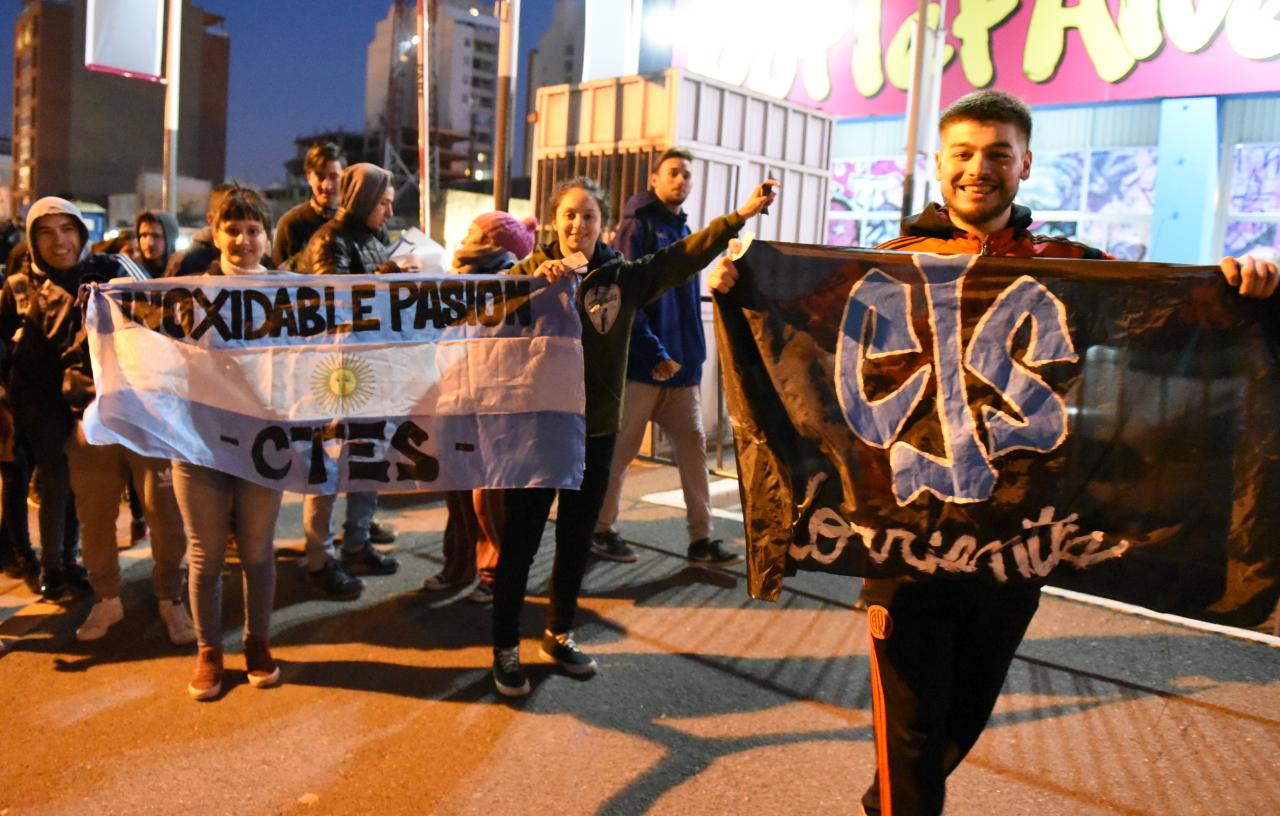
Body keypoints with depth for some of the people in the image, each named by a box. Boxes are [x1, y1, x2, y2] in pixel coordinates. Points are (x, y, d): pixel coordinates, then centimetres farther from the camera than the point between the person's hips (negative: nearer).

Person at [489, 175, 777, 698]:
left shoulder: (625, 277, 3)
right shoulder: (530, 270, -3)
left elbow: (683, 256, -4)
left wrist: (742, 215, -12)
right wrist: (535, 282, -35)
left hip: (596, 430, 3)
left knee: (576, 542, 15)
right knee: (520, 542, 3)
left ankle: (559, 635, 33)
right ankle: (505, 647, 17)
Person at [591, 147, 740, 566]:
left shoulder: (684, 233, 18)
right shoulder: (637, 226, -4)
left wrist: (694, 355, 10)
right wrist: (655, 352, -17)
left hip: (681, 366, 7)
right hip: (641, 363, -7)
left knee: (693, 444, 4)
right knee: (621, 448, 1)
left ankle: (701, 538, 9)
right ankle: (601, 529, 15)